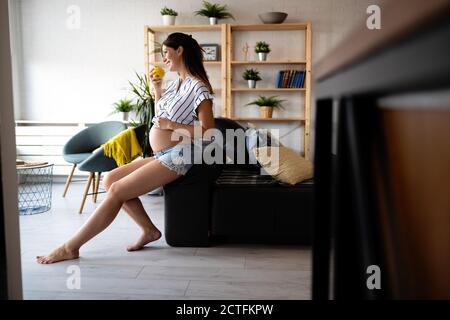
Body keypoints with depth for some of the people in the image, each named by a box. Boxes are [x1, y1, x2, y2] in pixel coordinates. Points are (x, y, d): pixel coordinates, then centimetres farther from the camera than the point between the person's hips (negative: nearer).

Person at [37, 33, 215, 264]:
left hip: (176, 157, -9)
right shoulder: (177, 83, 16)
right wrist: (156, 90, 11)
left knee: (117, 191, -13)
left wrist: (171, 125, -18)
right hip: (161, 156, 10)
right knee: (110, 180, 0)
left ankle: (70, 247, -3)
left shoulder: (198, 87, -12)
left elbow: (208, 132, -18)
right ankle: (149, 230, 5)